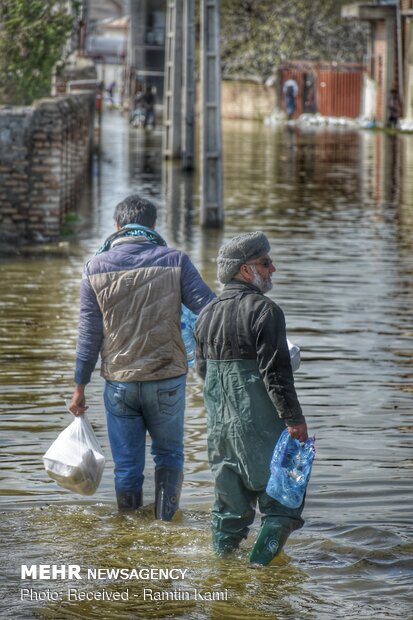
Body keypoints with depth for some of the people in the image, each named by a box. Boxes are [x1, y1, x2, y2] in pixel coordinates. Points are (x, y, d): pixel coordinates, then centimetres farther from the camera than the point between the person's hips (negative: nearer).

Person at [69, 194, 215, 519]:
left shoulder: (96, 268, -2)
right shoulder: (174, 261, -6)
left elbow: (89, 333, -1)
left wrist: (80, 387, 6)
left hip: (119, 382, 1)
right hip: (167, 380, -1)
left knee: (126, 463, 12)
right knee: (169, 453, 17)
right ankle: (166, 512, 0)